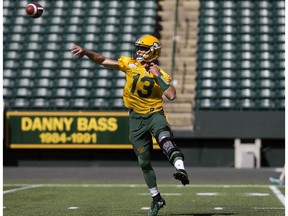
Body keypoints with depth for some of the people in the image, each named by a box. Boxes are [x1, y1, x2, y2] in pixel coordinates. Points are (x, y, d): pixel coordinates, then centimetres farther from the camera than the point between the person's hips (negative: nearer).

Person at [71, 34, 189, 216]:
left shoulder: (161, 74, -3)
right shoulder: (130, 64, 2)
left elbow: (172, 96, -17)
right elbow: (104, 61, -3)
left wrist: (158, 76, -16)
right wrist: (85, 52, -16)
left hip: (155, 114, -3)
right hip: (136, 118, 3)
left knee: (165, 139, -38)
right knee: (144, 162, 9)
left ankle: (181, 169, -57)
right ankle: (157, 198, 24)